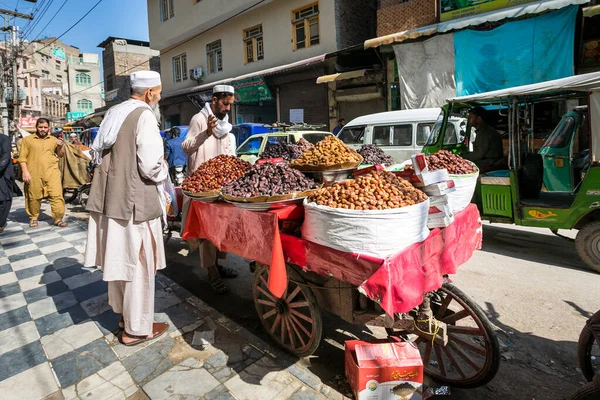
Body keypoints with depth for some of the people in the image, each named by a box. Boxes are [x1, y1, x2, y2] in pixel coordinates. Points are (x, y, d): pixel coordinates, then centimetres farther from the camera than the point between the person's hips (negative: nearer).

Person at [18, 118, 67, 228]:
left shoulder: (54, 140, 13)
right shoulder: (27, 140, 7)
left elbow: (60, 155, 19)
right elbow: (22, 157, 3)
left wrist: (60, 147, -1)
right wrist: (25, 171, -7)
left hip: (52, 172, 1)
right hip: (34, 174, -1)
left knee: (57, 195, -7)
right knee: (34, 197, 6)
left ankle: (58, 219, -2)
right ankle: (33, 218, 23)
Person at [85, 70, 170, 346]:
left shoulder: (114, 113, 12)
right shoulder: (145, 116, -14)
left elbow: (98, 152, 16)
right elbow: (151, 167, -21)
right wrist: (163, 169, 0)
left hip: (109, 196, 9)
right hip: (133, 200, -9)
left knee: (119, 258, 20)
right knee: (138, 263, 4)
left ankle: (124, 312, 39)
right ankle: (136, 328, 18)